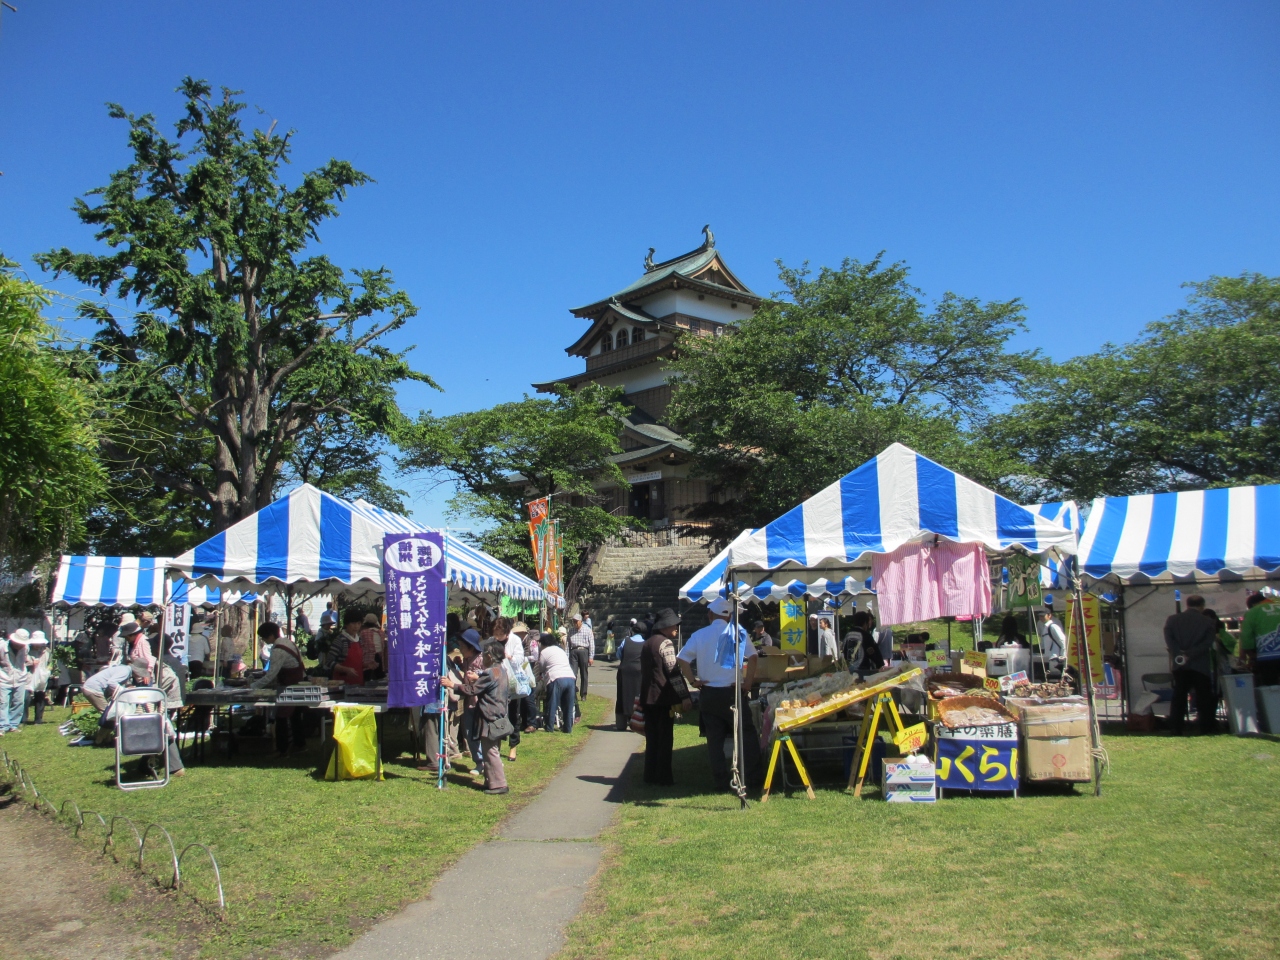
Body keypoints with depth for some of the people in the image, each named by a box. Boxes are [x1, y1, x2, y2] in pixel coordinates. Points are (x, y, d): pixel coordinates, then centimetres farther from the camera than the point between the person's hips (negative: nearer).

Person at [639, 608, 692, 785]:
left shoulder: (647, 643, 17)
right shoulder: (666, 643, -10)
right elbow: (674, 672, -17)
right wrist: (685, 696, -18)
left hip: (648, 697, 8)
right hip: (662, 697, -8)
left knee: (652, 737, 13)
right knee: (665, 738, -2)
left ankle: (650, 775, 17)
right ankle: (663, 777, 0)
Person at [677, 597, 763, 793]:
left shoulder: (699, 635, 3)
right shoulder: (737, 632, -3)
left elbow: (682, 659, -2)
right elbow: (752, 657, -13)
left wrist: (693, 681, 2)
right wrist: (748, 683, -8)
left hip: (708, 694, 2)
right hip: (732, 692, -2)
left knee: (715, 740, 8)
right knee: (747, 735, 8)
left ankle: (721, 781, 10)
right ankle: (753, 778, 8)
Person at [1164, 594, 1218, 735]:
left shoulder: (1172, 620, 6)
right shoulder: (1208, 622, 0)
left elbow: (1169, 640, -5)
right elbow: (1207, 643, -10)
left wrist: (1179, 655, -12)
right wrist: (1190, 654, -14)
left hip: (1179, 666, 2)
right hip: (1200, 667, -2)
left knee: (1178, 700, 6)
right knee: (1204, 701, 5)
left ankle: (1176, 732, 3)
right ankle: (1207, 731, 3)